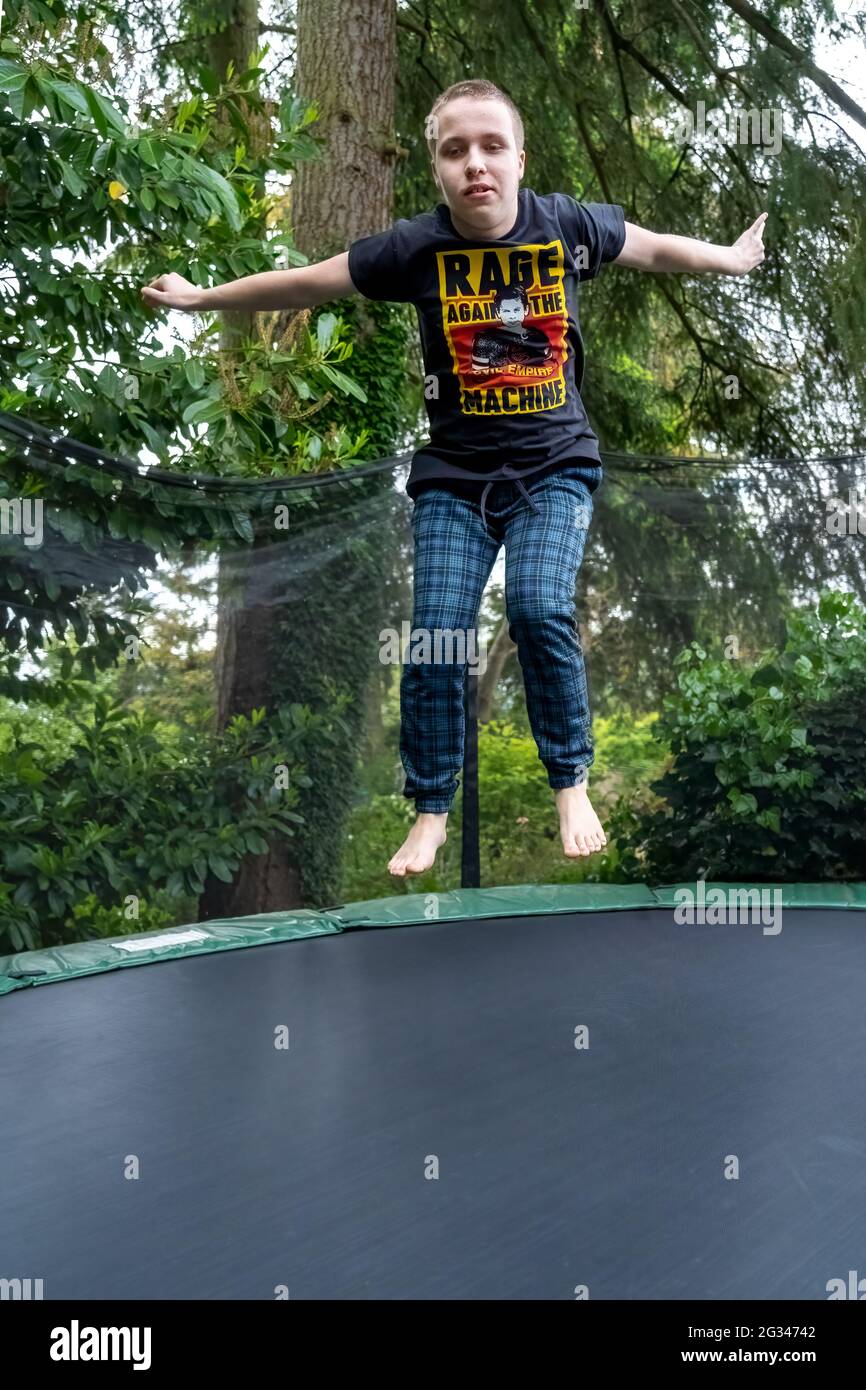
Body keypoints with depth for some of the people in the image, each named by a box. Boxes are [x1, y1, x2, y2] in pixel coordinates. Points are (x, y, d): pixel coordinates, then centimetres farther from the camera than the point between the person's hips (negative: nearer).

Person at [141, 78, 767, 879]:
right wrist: (200, 298, 8)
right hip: (455, 473, 1)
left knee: (541, 611, -20)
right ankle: (432, 811, 12)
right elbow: (302, 283, 0)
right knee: (438, 634, -6)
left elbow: (658, 249, 12)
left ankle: (572, 786, 3)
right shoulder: (416, 247, -9)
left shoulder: (569, 226, -7)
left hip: (556, 466, 0)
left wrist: (734, 260, 25)